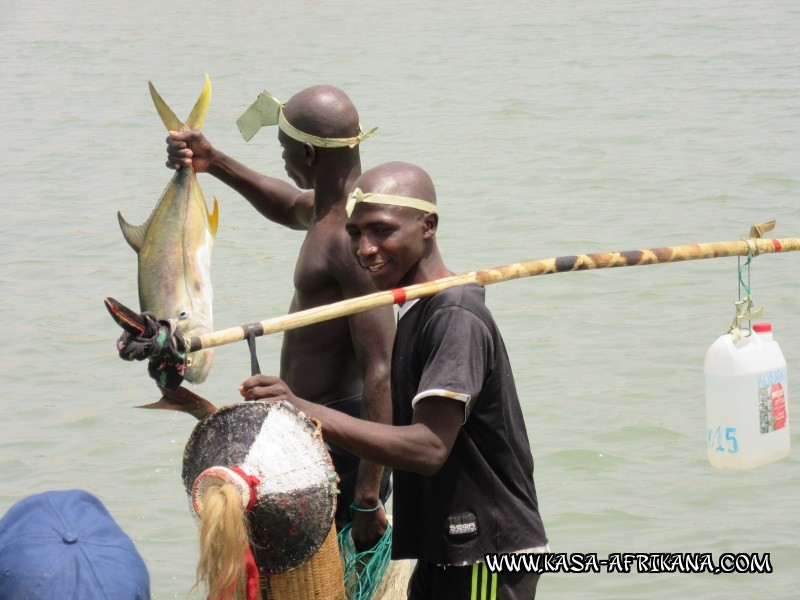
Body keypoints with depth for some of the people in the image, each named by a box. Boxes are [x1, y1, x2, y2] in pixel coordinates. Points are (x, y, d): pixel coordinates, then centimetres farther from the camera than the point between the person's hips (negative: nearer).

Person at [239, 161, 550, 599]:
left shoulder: (456, 318, -18)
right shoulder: (414, 313, 15)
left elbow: (430, 447, -29)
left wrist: (309, 413, -35)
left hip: (487, 561, -10)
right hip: (445, 555, 10)